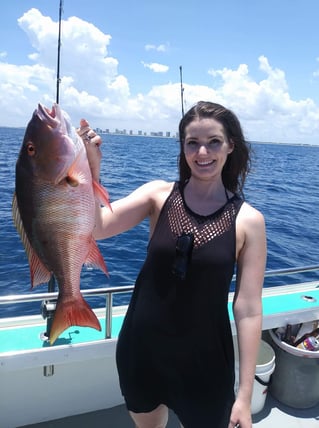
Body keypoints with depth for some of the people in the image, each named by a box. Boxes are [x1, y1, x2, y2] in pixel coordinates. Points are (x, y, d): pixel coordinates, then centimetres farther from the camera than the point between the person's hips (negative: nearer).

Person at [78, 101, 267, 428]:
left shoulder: (248, 220, -12)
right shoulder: (159, 195, -9)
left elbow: (248, 309, -11)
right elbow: (94, 228, -18)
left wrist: (245, 395, -8)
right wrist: (91, 170, -32)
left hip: (204, 361, -1)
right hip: (141, 350, 2)